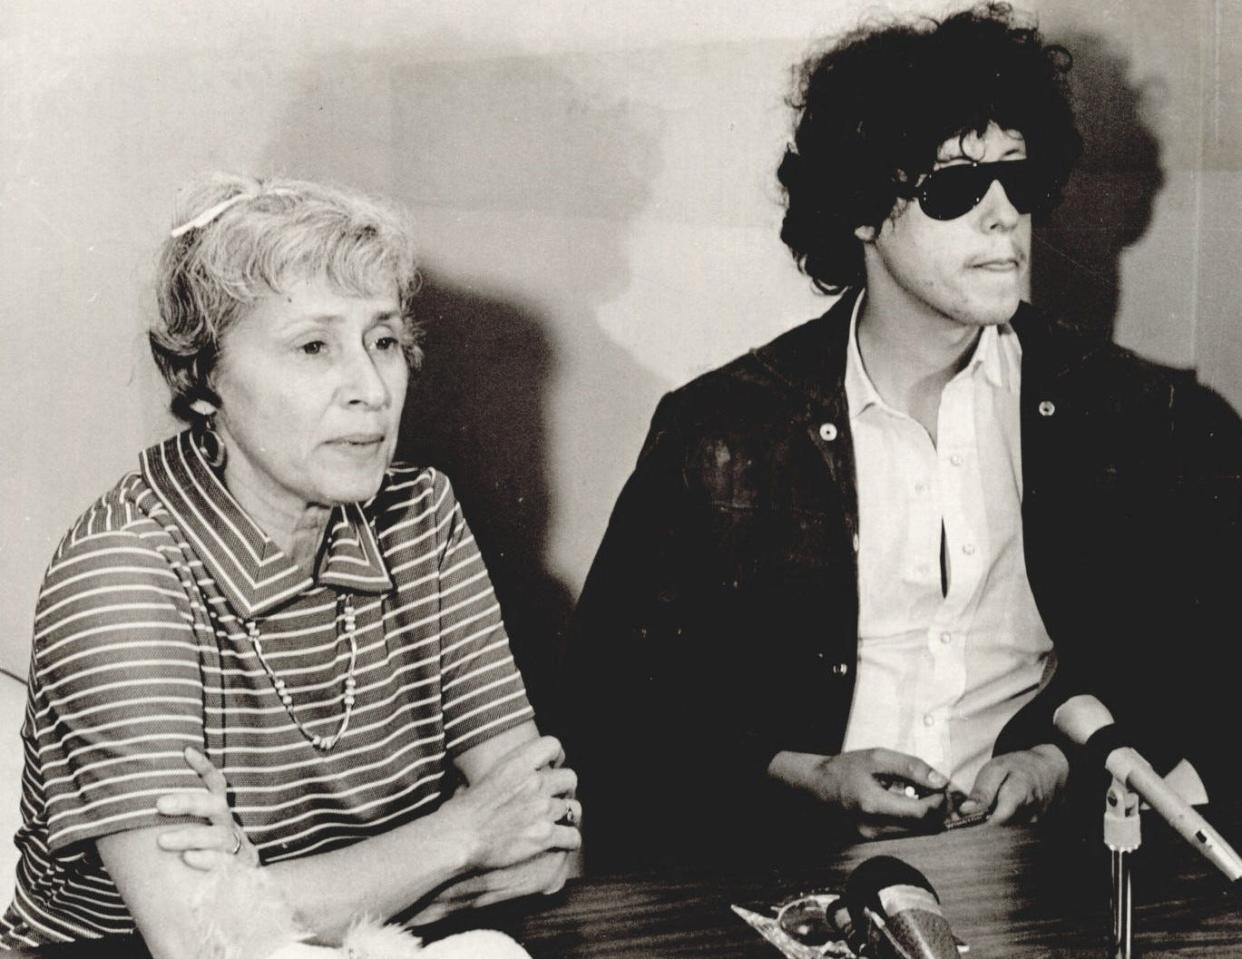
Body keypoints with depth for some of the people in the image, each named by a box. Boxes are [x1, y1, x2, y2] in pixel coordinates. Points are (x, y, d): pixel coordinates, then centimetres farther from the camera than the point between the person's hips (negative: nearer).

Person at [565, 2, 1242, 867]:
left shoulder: (1119, 409, 8)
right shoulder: (725, 430, 3)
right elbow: (619, 676, 6)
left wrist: (1065, 753, -7)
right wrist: (806, 777, -6)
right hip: (801, 854, 0)